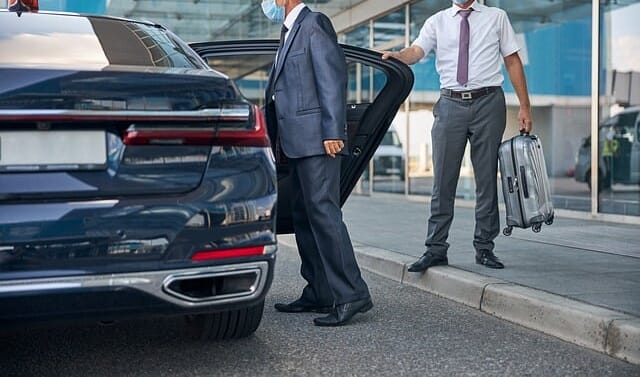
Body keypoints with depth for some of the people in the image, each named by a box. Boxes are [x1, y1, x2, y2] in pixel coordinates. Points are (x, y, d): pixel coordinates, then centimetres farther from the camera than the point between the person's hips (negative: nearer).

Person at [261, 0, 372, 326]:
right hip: (298, 142, 10)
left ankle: (351, 294, -11)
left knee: (322, 212, -13)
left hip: (317, 139, -10)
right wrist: (271, 135, 27)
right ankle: (319, 294, 15)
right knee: (304, 217, 10)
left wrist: (333, 132, -21)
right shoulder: (290, 32, 23)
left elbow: (333, 77, -15)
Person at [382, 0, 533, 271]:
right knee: (443, 180, 0)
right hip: (451, 104, 1)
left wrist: (524, 106, 2)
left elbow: (512, 61, 8)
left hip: (488, 102, 0)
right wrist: (396, 56, -30)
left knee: (487, 179, 4)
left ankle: (484, 247, 12)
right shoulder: (437, 22, 10)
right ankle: (436, 249, 6)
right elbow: (416, 51, -6)